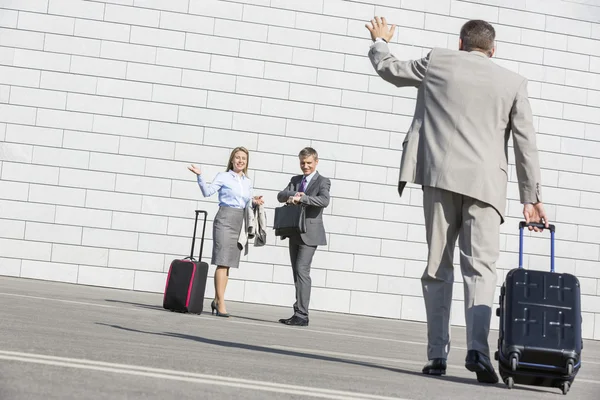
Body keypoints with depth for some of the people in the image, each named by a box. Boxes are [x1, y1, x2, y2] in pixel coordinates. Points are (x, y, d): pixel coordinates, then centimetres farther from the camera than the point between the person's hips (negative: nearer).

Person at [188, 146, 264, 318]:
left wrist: (254, 202, -2)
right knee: (222, 262, -9)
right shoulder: (223, 177, 1)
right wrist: (199, 176, -20)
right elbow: (207, 191, -8)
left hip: (239, 222, 6)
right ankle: (221, 304, -9)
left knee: (228, 263, 8)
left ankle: (217, 300, 18)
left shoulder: (248, 182, 16)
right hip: (224, 219, -6)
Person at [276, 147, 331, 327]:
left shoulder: (323, 182, -2)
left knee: (302, 270, -16)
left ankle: (301, 315, -17)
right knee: (297, 273, 8)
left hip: (310, 234, -7)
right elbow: (281, 196, 3)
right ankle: (300, 315, 13)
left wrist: (301, 198, -31)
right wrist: (292, 194, -18)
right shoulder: (295, 180, 17)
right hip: (294, 233, 7)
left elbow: (324, 201, -22)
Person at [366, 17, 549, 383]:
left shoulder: (438, 62, 10)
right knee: (480, 267, -4)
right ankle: (477, 347, -23)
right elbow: (526, 145, 8)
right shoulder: (513, 82, 10)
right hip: (485, 183, -1)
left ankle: (437, 355, 7)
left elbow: (389, 69, 25)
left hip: (440, 176, 1)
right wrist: (532, 198, 10)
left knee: (438, 268, 8)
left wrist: (380, 42, 45)